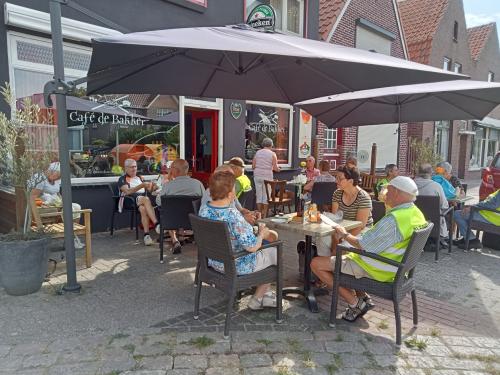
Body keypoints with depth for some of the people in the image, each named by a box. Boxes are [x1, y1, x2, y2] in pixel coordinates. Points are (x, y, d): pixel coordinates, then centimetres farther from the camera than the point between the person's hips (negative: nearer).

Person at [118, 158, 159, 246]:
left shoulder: (140, 178, 29)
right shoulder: (122, 179, 11)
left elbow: (148, 189, 22)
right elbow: (127, 191, -9)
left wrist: (152, 187, -2)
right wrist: (141, 185, -19)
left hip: (143, 199, 4)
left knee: (143, 209, -35)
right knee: (145, 199, -38)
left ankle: (146, 234, -46)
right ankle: (156, 224, -49)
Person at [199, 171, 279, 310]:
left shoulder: (204, 210, -7)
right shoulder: (233, 215, -32)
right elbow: (252, 246, -27)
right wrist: (261, 234, -7)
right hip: (236, 266, -8)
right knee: (276, 252, 12)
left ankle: (262, 294, 36)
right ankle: (256, 299, 24)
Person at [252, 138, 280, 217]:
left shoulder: (257, 152, 6)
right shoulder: (272, 154, -2)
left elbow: (253, 166, 4)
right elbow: (275, 168, -5)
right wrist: (278, 169, 16)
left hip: (257, 176, 3)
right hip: (267, 176, -3)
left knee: (259, 194, 10)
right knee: (266, 195, 6)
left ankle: (259, 214, 15)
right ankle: (264, 215, 10)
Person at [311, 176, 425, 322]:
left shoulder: (393, 219, -29)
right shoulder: (416, 213, 2)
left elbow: (365, 246, -24)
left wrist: (345, 235, -10)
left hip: (376, 269, -10)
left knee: (316, 264, -8)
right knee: (342, 257, 30)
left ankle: (355, 303, -1)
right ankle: (363, 298, 18)